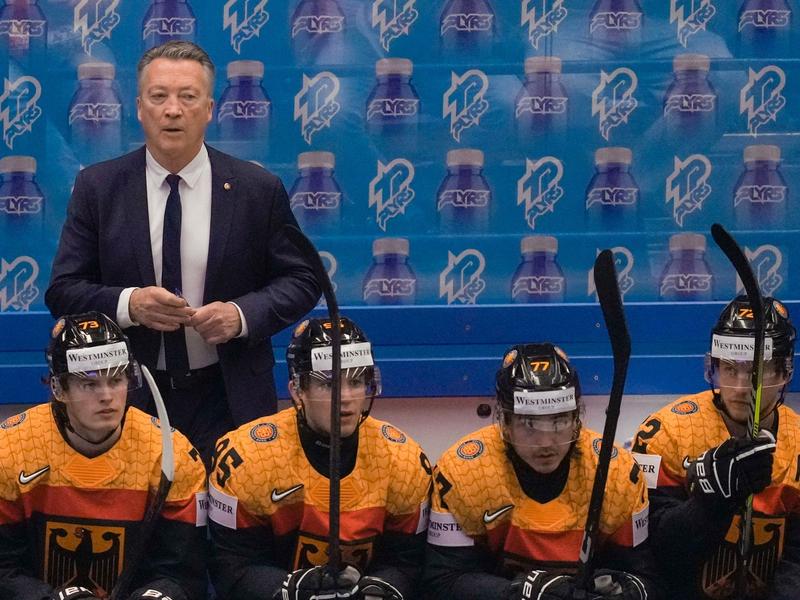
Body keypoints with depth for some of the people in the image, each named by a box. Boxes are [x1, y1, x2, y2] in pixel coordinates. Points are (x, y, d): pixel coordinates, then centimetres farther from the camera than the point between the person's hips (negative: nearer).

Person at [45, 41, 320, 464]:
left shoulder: (259, 189, 0)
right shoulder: (97, 188, 1)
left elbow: (301, 281, 4)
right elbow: (63, 291, 1)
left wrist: (243, 315, -14)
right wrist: (127, 304, -18)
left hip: (229, 400, 0)